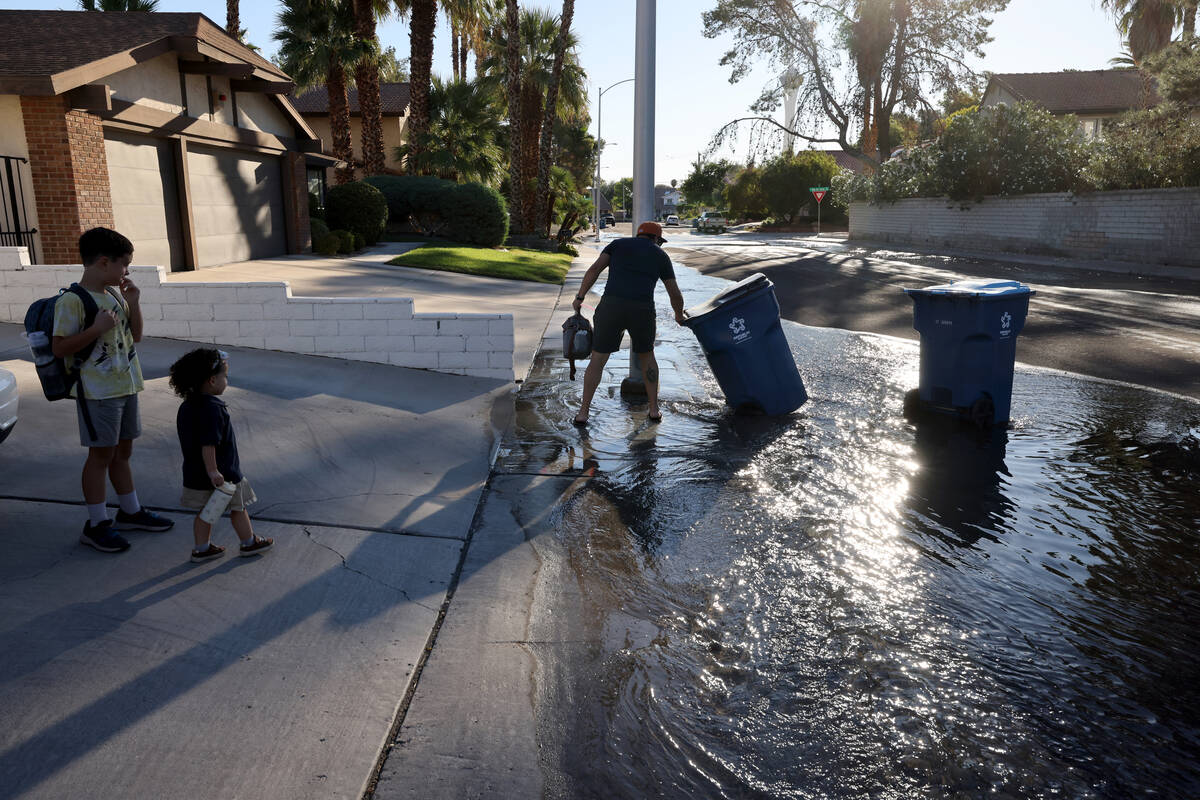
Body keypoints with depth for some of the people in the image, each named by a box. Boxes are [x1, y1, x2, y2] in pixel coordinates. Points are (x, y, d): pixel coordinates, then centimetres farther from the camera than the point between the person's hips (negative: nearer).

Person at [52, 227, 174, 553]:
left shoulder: (115, 294, 8)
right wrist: (98, 328, -24)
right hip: (97, 390, -7)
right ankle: (96, 524, 11)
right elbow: (59, 347, -16)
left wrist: (133, 304, 1)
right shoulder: (72, 300, -14)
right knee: (102, 454, 0)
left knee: (123, 451, 17)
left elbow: (136, 337, 14)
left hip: (125, 386, 7)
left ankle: (131, 511, 29)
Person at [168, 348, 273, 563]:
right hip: (222, 473, -8)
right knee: (237, 508, 10)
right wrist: (212, 470, -25)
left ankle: (201, 548, 23)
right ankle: (249, 543, 24)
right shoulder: (213, 408, -25)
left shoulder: (187, 405, 5)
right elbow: (208, 445, -29)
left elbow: (191, 440, 14)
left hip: (195, 474, 8)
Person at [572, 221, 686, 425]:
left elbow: (595, 269, 5)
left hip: (611, 307, 0)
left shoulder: (618, 244, 19)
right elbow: (675, 295, 21)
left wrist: (579, 298, 6)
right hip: (642, 312, 1)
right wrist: (679, 315, 39)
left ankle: (583, 412, 11)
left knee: (597, 360, 12)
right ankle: (653, 409, 26)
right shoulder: (661, 256, 19)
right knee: (646, 356, 25)